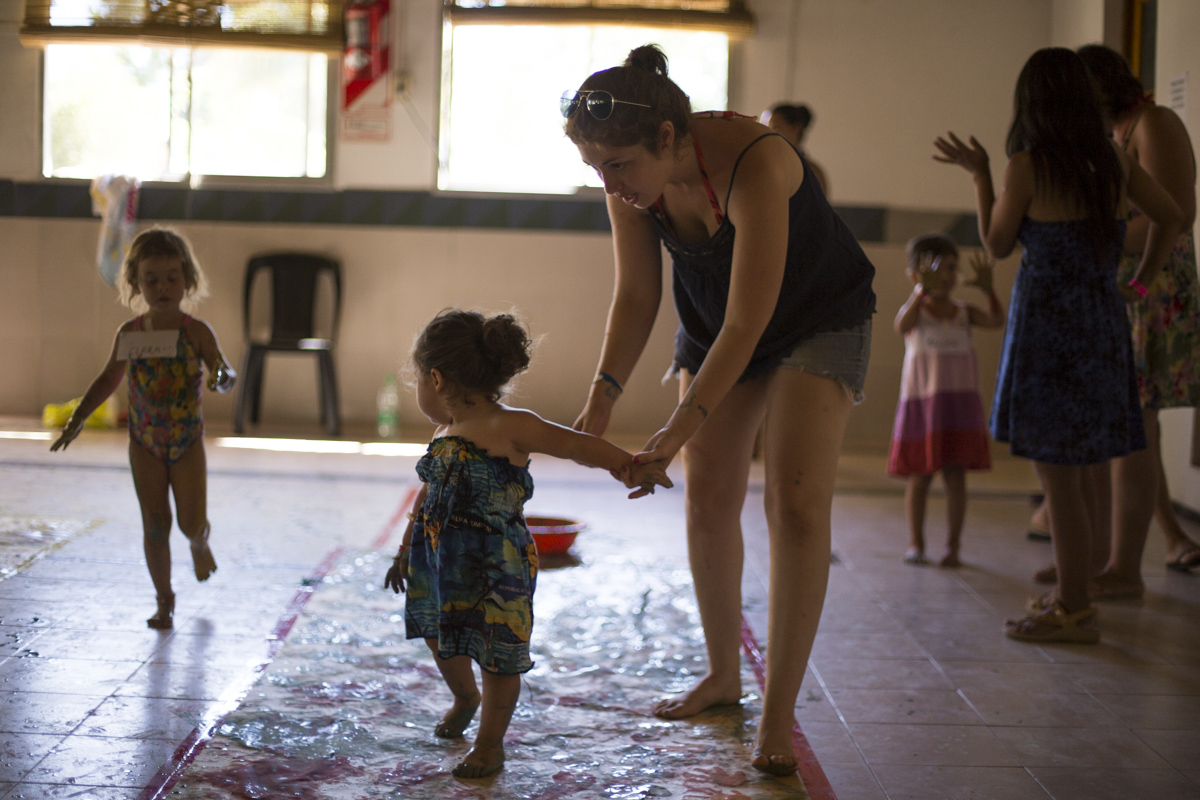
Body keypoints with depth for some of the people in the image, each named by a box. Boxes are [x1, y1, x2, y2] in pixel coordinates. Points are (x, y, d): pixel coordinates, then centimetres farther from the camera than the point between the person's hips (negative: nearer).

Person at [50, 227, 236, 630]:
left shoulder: (197, 332, -12)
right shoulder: (129, 333, -4)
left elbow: (227, 375, -14)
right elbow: (109, 378, 9)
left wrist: (221, 377, -38)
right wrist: (77, 419, 4)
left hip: (188, 442, -1)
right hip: (144, 444, 1)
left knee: (191, 523, 3)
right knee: (155, 524, 1)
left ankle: (200, 545, 41)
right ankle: (164, 600, 14)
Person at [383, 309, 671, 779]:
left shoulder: (509, 428, -17)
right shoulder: (443, 433, 7)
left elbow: (577, 445, -16)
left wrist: (630, 468, -28)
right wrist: (405, 552, 26)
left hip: (496, 568, -8)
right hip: (441, 561, 8)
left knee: (497, 655, 0)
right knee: (439, 637, 23)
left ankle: (490, 743, 17)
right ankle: (464, 697, 52)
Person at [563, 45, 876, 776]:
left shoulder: (751, 165, -38)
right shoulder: (633, 177, -18)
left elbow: (747, 323, -36)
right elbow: (636, 296, -8)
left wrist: (682, 428, -38)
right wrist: (604, 394, -21)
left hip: (820, 319, -6)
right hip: (714, 322, 6)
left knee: (796, 500, -17)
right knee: (708, 497, 5)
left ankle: (779, 716, -13)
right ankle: (723, 675, 24)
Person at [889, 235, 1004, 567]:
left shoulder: (964, 312, 8)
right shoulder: (916, 309, -1)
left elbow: (996, 321, -8)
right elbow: (902, 326, -23)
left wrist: (988, 289, -23)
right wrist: (921, 290, -35)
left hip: (959, 401, 2)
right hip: (921, 401, -2)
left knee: (955, 476, 1)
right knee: (920, 475, 4)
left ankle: (952, 546, 8)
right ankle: (916, 543, 17)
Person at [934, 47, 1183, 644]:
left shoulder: (1027, 166, -11)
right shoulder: (1112, 159, 6)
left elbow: (997, 245, -1)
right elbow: (1170, 216, 14)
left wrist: (979, 175, 7)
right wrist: (1140, 283, 19)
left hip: (1048, 322, -7)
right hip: (1102, 321, 7)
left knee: (1056, 470, -3)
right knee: (1090, 469, 13)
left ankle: (1073, 611, 0)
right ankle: (1076, 593, 22)